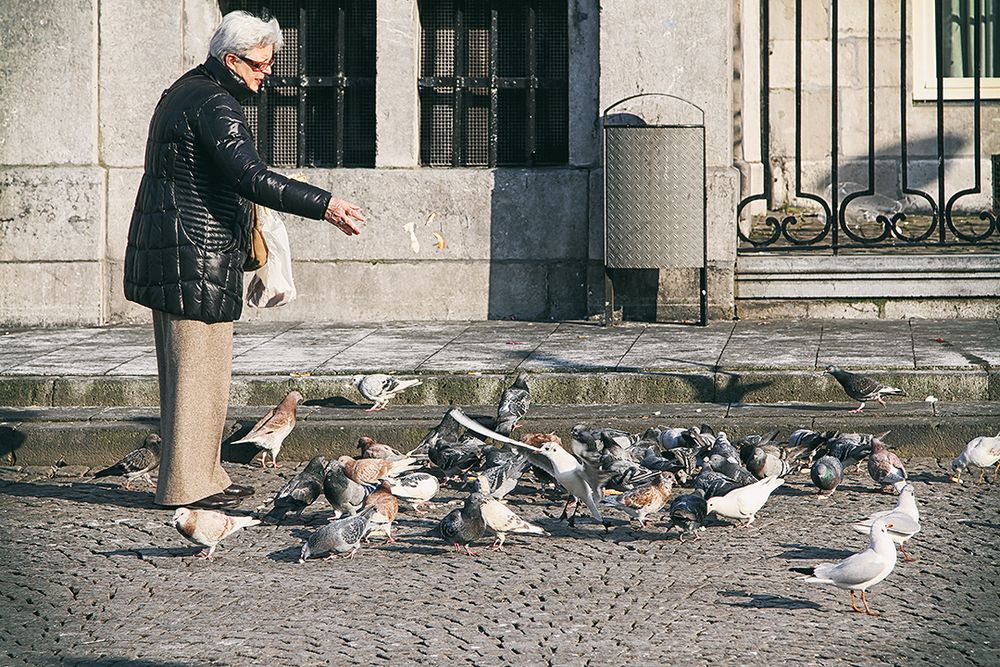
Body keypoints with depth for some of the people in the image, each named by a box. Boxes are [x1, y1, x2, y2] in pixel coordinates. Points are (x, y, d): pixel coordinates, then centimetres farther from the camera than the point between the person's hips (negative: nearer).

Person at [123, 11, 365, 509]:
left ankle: (198, 475, 19)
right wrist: (323, 205, -29)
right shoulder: (213, 103, -16)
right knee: (199, 370, -6)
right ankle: (186, 485, -4)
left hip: (166, 252, 11)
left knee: (186, 369, 13)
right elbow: (251, 176, -27)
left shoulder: (184, 91, 17)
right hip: (196, 257, -11)